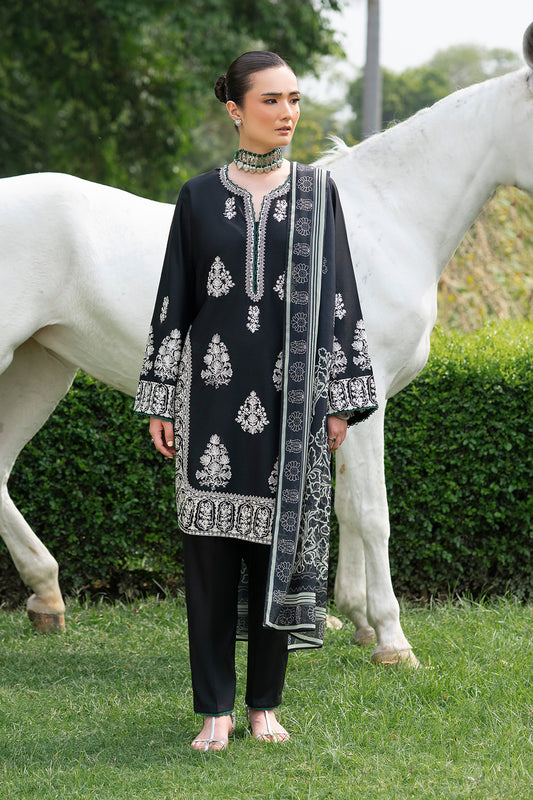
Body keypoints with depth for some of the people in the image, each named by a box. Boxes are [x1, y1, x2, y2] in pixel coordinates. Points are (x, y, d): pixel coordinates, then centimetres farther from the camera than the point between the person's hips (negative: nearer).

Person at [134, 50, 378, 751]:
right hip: (216, 393, 0)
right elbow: (175, 298, 6)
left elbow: (339, 294, 7)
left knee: (279, 539, 3)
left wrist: (344, 398, 2)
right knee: (212, 549, -1)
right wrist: (161, 401, 2)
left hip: (292, 397, 1)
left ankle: (266, 702, 13)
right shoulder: (200, 197, 4)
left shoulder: (317, 192, 6)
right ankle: (215, 707, 6)